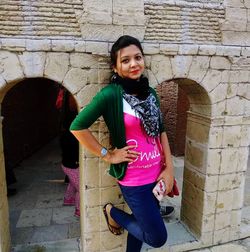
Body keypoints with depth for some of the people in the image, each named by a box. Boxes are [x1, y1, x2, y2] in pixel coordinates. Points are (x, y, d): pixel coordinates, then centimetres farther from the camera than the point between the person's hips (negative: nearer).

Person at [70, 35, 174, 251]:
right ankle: (112, 212, 24)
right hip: (134, 179, -6)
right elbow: (77, 127, -18)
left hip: (156, 175, 6)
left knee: (142, 224, 23)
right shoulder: (111, 94, -17)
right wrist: (107, 155, -14)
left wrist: (169, 168, 1)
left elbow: (161, 131, 7)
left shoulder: (150, 93, 3)